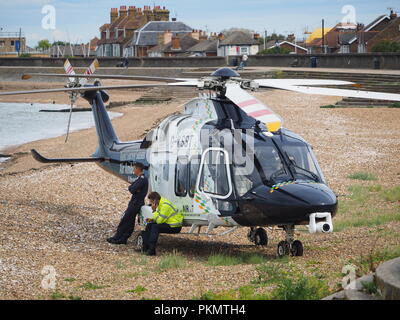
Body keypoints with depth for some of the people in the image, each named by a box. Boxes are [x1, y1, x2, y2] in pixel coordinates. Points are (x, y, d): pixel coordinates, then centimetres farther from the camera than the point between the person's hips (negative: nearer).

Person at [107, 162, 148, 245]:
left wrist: (131, 188, -1)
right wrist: (132, 188, -7)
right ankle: (123, 239, 13)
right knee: (129, 222, 10)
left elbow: (133, 190, -22)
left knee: (125, 220, -6)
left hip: (135, 203, -10)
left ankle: (116, 238, -2)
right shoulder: (141, 178, 17)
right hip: (135, 203, 10)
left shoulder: (142, 179, -16)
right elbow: (130, 188, 13)